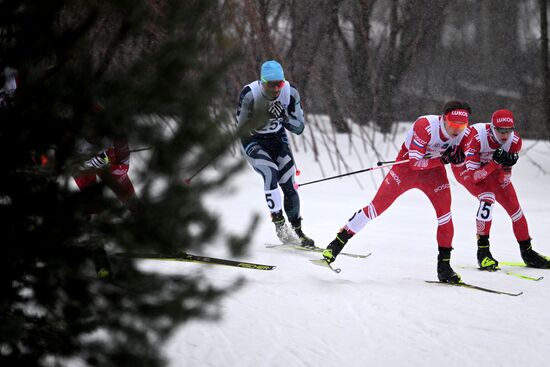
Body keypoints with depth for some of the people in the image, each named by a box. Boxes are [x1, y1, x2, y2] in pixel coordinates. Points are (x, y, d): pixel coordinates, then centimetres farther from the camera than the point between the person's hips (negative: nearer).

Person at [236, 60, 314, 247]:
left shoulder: (290, 92, -18)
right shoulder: (250, 94, -27)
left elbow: (299, 128, -13)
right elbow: (242, 129, -26)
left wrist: (284, 116, -33)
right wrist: (267, 116, -38)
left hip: (277, 139, 3)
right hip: (253, 140, -3)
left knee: (289, 186, -4)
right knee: (271, 172, -27)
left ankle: (297, 231, 12)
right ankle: (280, 225, -22)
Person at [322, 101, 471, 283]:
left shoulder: (461, 132, -15)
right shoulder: (425, 126, -32)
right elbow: (415, 162, -30)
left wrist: (457, 156, -22)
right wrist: (442, 159, -38)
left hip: (433, 170, 4)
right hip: (407, 166, -4)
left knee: (444, 211, -12)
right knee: (377, 206, -9)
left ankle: (444, 264, -1)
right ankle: (338, 242, 2)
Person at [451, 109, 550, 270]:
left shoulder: (514, 141, -22)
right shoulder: (476, 137, -38)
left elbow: (503, 181, -14)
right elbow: (474, 176, -35)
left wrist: (507, 165, -33)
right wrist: (495, 162, -44)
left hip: (491, 167, 5)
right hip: (464, 167, -5)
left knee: (513, 205, 3)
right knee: (487, 197, -28)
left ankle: (527, 251, 22)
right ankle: (483, 250, -20)